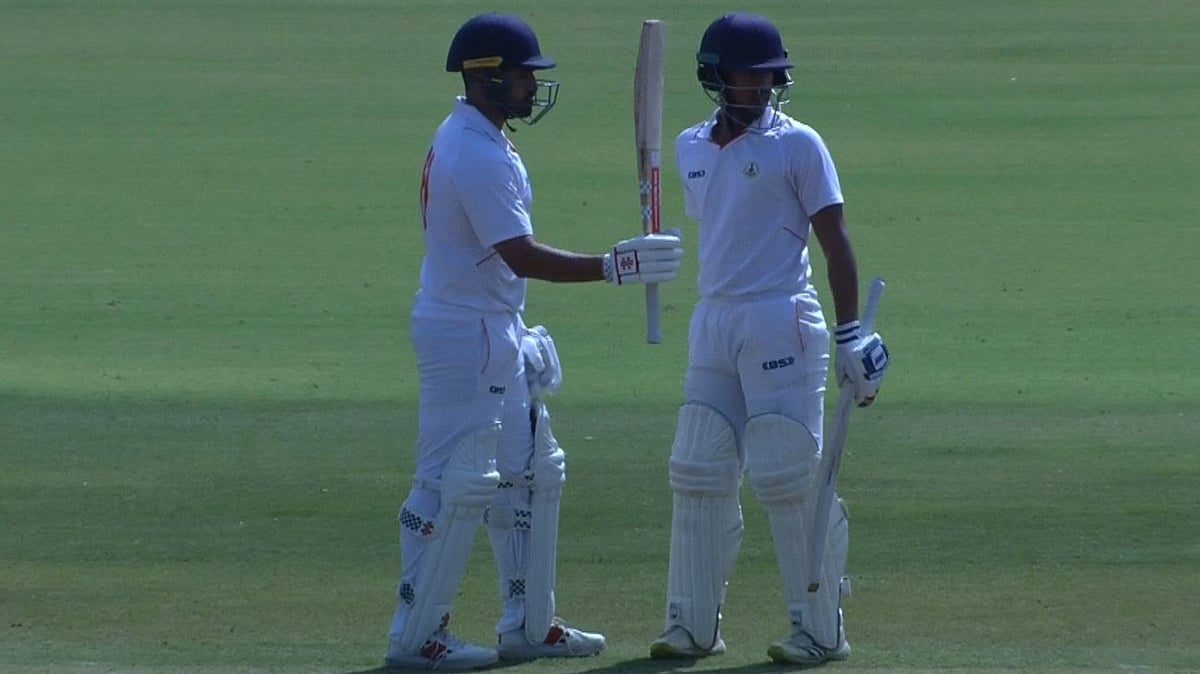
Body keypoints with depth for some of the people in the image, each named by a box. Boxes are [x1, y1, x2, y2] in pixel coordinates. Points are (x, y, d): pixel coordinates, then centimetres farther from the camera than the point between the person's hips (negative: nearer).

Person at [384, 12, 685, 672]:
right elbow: (521, 256, -26)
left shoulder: (462, 138, 13)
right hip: (466, 337, -11)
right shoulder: (478, 154, -20)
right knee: (454, 481, -7)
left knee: (531, 474, 15)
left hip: (497, 332, 11)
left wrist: (520, 333, 19)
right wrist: (614, 266, -25)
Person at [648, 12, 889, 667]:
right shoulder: (691, 147, 11)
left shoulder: (797, 145, -5)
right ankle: (692, 624, 12)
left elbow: (834, 240, -7)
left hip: (781, 323, -6)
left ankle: (821, 630, 0)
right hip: (711, 320, 6)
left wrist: (850, 336, -12)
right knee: (697, 473, 5)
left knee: (790, 478, -6)